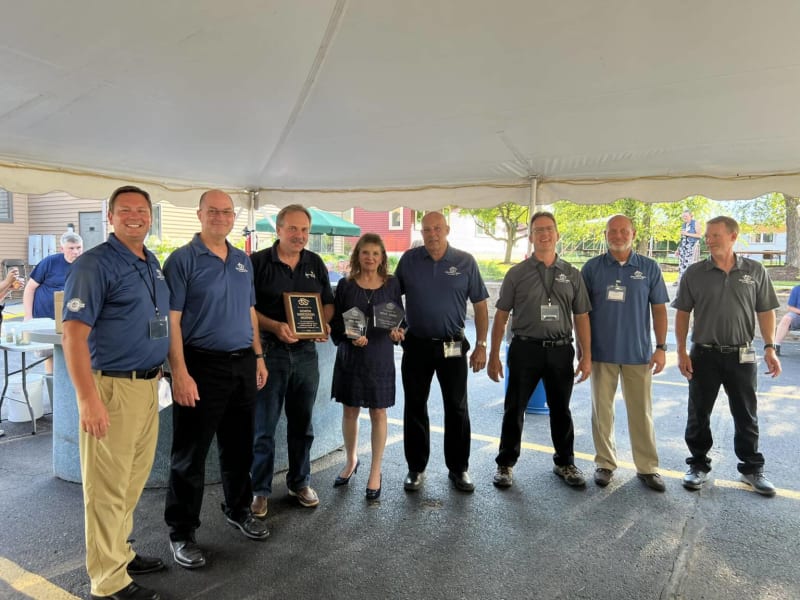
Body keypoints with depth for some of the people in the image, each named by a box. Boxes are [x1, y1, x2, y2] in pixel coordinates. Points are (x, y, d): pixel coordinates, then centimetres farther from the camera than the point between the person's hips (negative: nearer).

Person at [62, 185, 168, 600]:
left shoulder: (152, 263, 12)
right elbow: (74, 333, -18)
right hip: (113, 387, -8)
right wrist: (87, 399, -23)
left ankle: (120, 552, 36)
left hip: (148, 384, 8)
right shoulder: (95, 264, -12)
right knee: (107, 487, 4)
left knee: (134, 480, 19)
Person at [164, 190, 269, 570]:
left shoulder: (243, 261, 12)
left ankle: (238, 510, 37)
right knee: (191, 454, 5)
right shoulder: (183, 259, -8)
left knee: (239, 446, 18)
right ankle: (181, 532, 20)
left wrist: (258, 357, 13)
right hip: (202, 366, -6)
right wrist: (180, 373, -19)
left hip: (242, 365, 6)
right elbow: (171, 320, -13)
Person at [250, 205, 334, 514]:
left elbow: (328, 302, 15)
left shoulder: (315, 263, 8)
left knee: (302, 424, 15)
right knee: (264, 426, 4)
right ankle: (260, 489, 19)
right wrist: (275, 327, -21)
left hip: (305, 352, 4)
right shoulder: (258, 262, -5)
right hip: (269, 351, -4)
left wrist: (324, 324, -5)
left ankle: (300, 482, 31)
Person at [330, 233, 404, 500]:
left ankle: (375, 472, 20)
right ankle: (350, 461, 35)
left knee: (378, 412, 5)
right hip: (350, 357, 1)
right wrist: (350, 337, -18)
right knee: (350, 410, 12)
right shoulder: (345, 285, 0)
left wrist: (398, 333, -16)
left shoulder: (392, 284, 0)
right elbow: (335, 322, -1)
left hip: (380, 358, -1)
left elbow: (400, 318, 5)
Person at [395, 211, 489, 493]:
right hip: (416, 345, 1)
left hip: (453, 347, -1)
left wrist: (481, 345, -4)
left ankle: (458, 468, 24)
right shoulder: (409, 259, 0)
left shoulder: (465, 262, -2)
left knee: (457, 408, 7)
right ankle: (416, 468, 25)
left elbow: (480, 305, 0)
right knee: (414, 407, 9)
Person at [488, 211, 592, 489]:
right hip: (525, 349, -1)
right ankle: (505, 464, 22)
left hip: (561, 351, 2)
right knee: (514, 409, 7)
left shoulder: (572, 275, 6)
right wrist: (494, 355, -3)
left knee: (561, 411, 15)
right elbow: (501, 316, 1)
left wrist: (586, 356, 2)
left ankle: (565, 463, 33)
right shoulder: (517, 273, 1)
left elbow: (581, 318, 7)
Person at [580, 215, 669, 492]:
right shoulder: (592, 267, 1)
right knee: (602, 411, 9)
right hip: (601, 353, 0)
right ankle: (605, 464, 22)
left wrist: (661, 347, -1)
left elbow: (659, 309, 4)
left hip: (638, 354, 0)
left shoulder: (649, 268, 2)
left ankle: (647, 467, 21)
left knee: (642, 412, 7)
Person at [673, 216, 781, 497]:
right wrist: (681, 351, -5)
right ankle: (698, 465, 24)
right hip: (704, 355, 0)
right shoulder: (694, 273, -1)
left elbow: (765, 312, 5)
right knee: (699, 415, 9)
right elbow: (682, 313, 1)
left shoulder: (755, 271, 1)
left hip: (742, 355, 0)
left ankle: (752, 468, 28)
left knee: (746, 416, 12)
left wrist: (769, 348, -3)